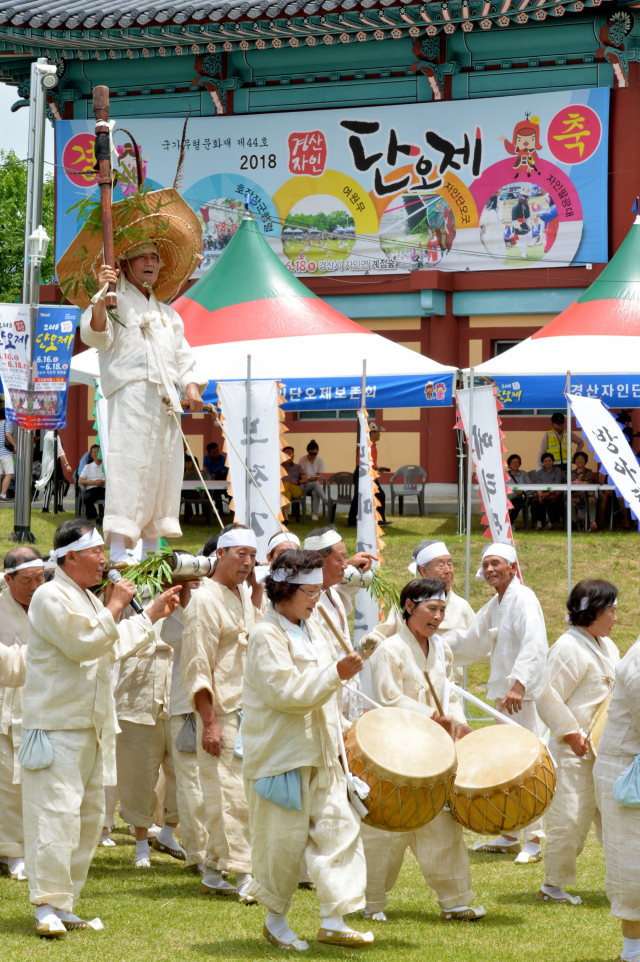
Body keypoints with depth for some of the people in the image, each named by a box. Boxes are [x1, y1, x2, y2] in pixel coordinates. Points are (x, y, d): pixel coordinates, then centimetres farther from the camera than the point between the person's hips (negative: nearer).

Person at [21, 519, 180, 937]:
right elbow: (84, 643, -20)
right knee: (56, 813, -14)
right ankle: (47, 906, -13)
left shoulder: (89, 599, 19)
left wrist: (154, 614, 31)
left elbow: (113, 647, 31)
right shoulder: (51, 597, -12)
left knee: (90, 817, 10)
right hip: (56, 726, -10)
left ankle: (65, 906, 15)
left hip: (91, 726, 10)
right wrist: (115, 607, -13)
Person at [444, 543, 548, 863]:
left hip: (526, 696, -10)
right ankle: (508, 834, 23)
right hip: (503, 694, 10)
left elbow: (534, 646, -26)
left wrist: (519, 684, -36)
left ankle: (535, 840, -6)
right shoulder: (495, 605, 17)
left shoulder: (523, 599, -13)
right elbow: (471, 639, 28)